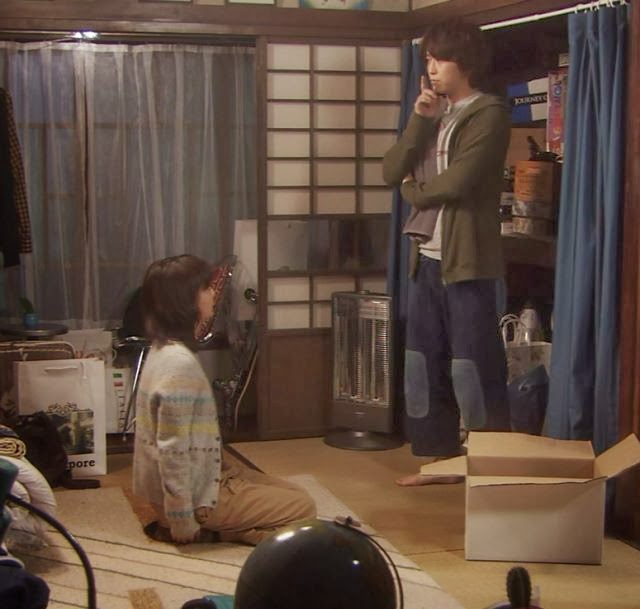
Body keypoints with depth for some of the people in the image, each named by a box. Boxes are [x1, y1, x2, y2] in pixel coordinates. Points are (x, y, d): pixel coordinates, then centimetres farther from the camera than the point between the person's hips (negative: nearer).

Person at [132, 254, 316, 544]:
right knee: (302, 508, -2)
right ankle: (205, 529, -3)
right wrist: (184, 526, -20)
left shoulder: (168, 350, 4)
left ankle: (208, 526, 8)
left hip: (201, 476, 10)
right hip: (197, 493, -10)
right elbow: (172, 450, -25)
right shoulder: (180, 363, -26)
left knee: (295, 495, 16)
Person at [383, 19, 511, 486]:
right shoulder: (434, 114, 15)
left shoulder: (489, 113, -8)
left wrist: (413, 191, -1)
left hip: (468, 260, -8)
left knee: (474, 365, -3)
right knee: (425, 361, 13)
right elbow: (392, 172, 6)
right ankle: (442, 456, 25)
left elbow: (457, 181, -20)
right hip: (427, 257, 8)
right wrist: (419, 119, -5)